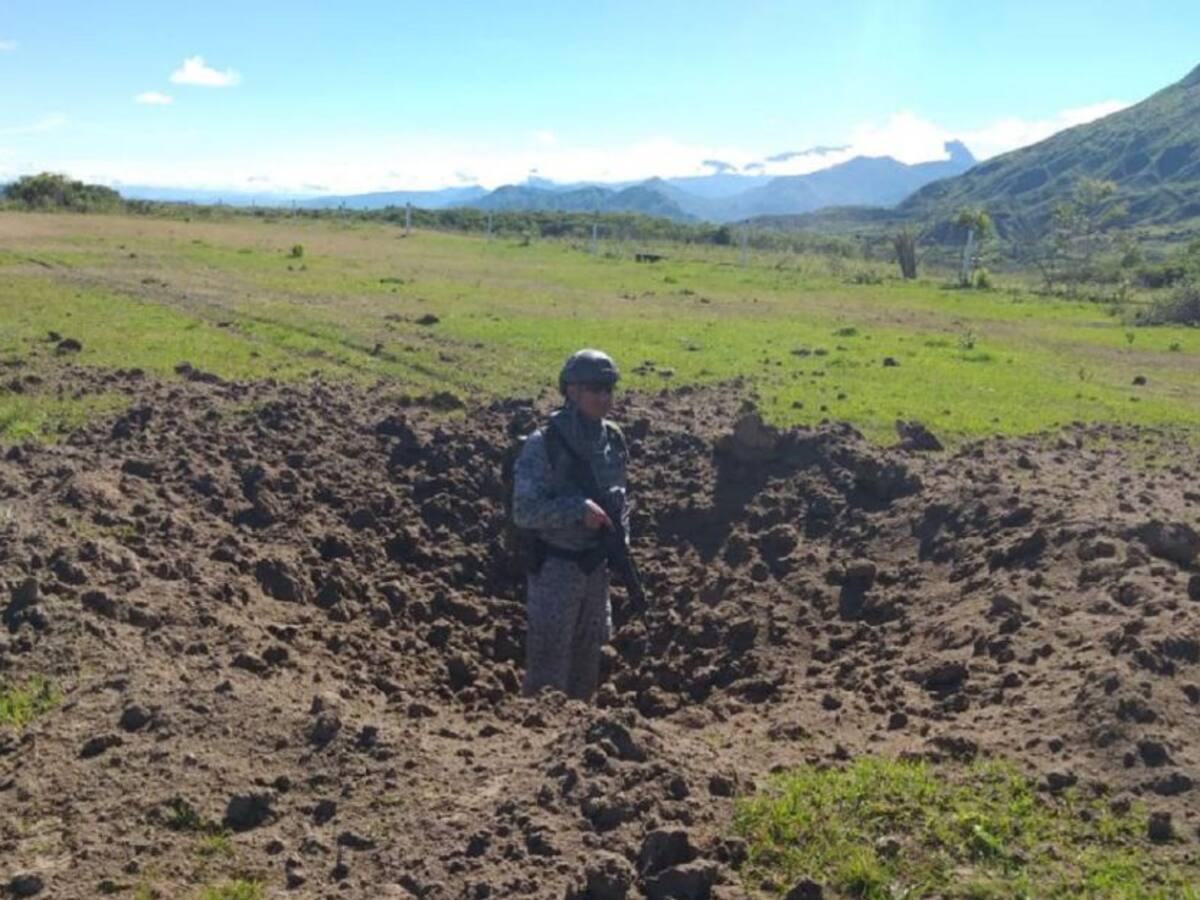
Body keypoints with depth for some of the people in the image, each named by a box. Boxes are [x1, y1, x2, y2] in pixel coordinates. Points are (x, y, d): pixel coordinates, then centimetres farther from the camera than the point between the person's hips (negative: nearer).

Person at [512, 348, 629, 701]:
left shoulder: (614, 439, 2)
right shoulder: (543, 444, -18)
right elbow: (524, 512, -21)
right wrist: (577, 508, -28)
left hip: (597, 565, 6)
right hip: (555, 566, -6)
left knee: (587, 660, 19)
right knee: (548, 663, 1)